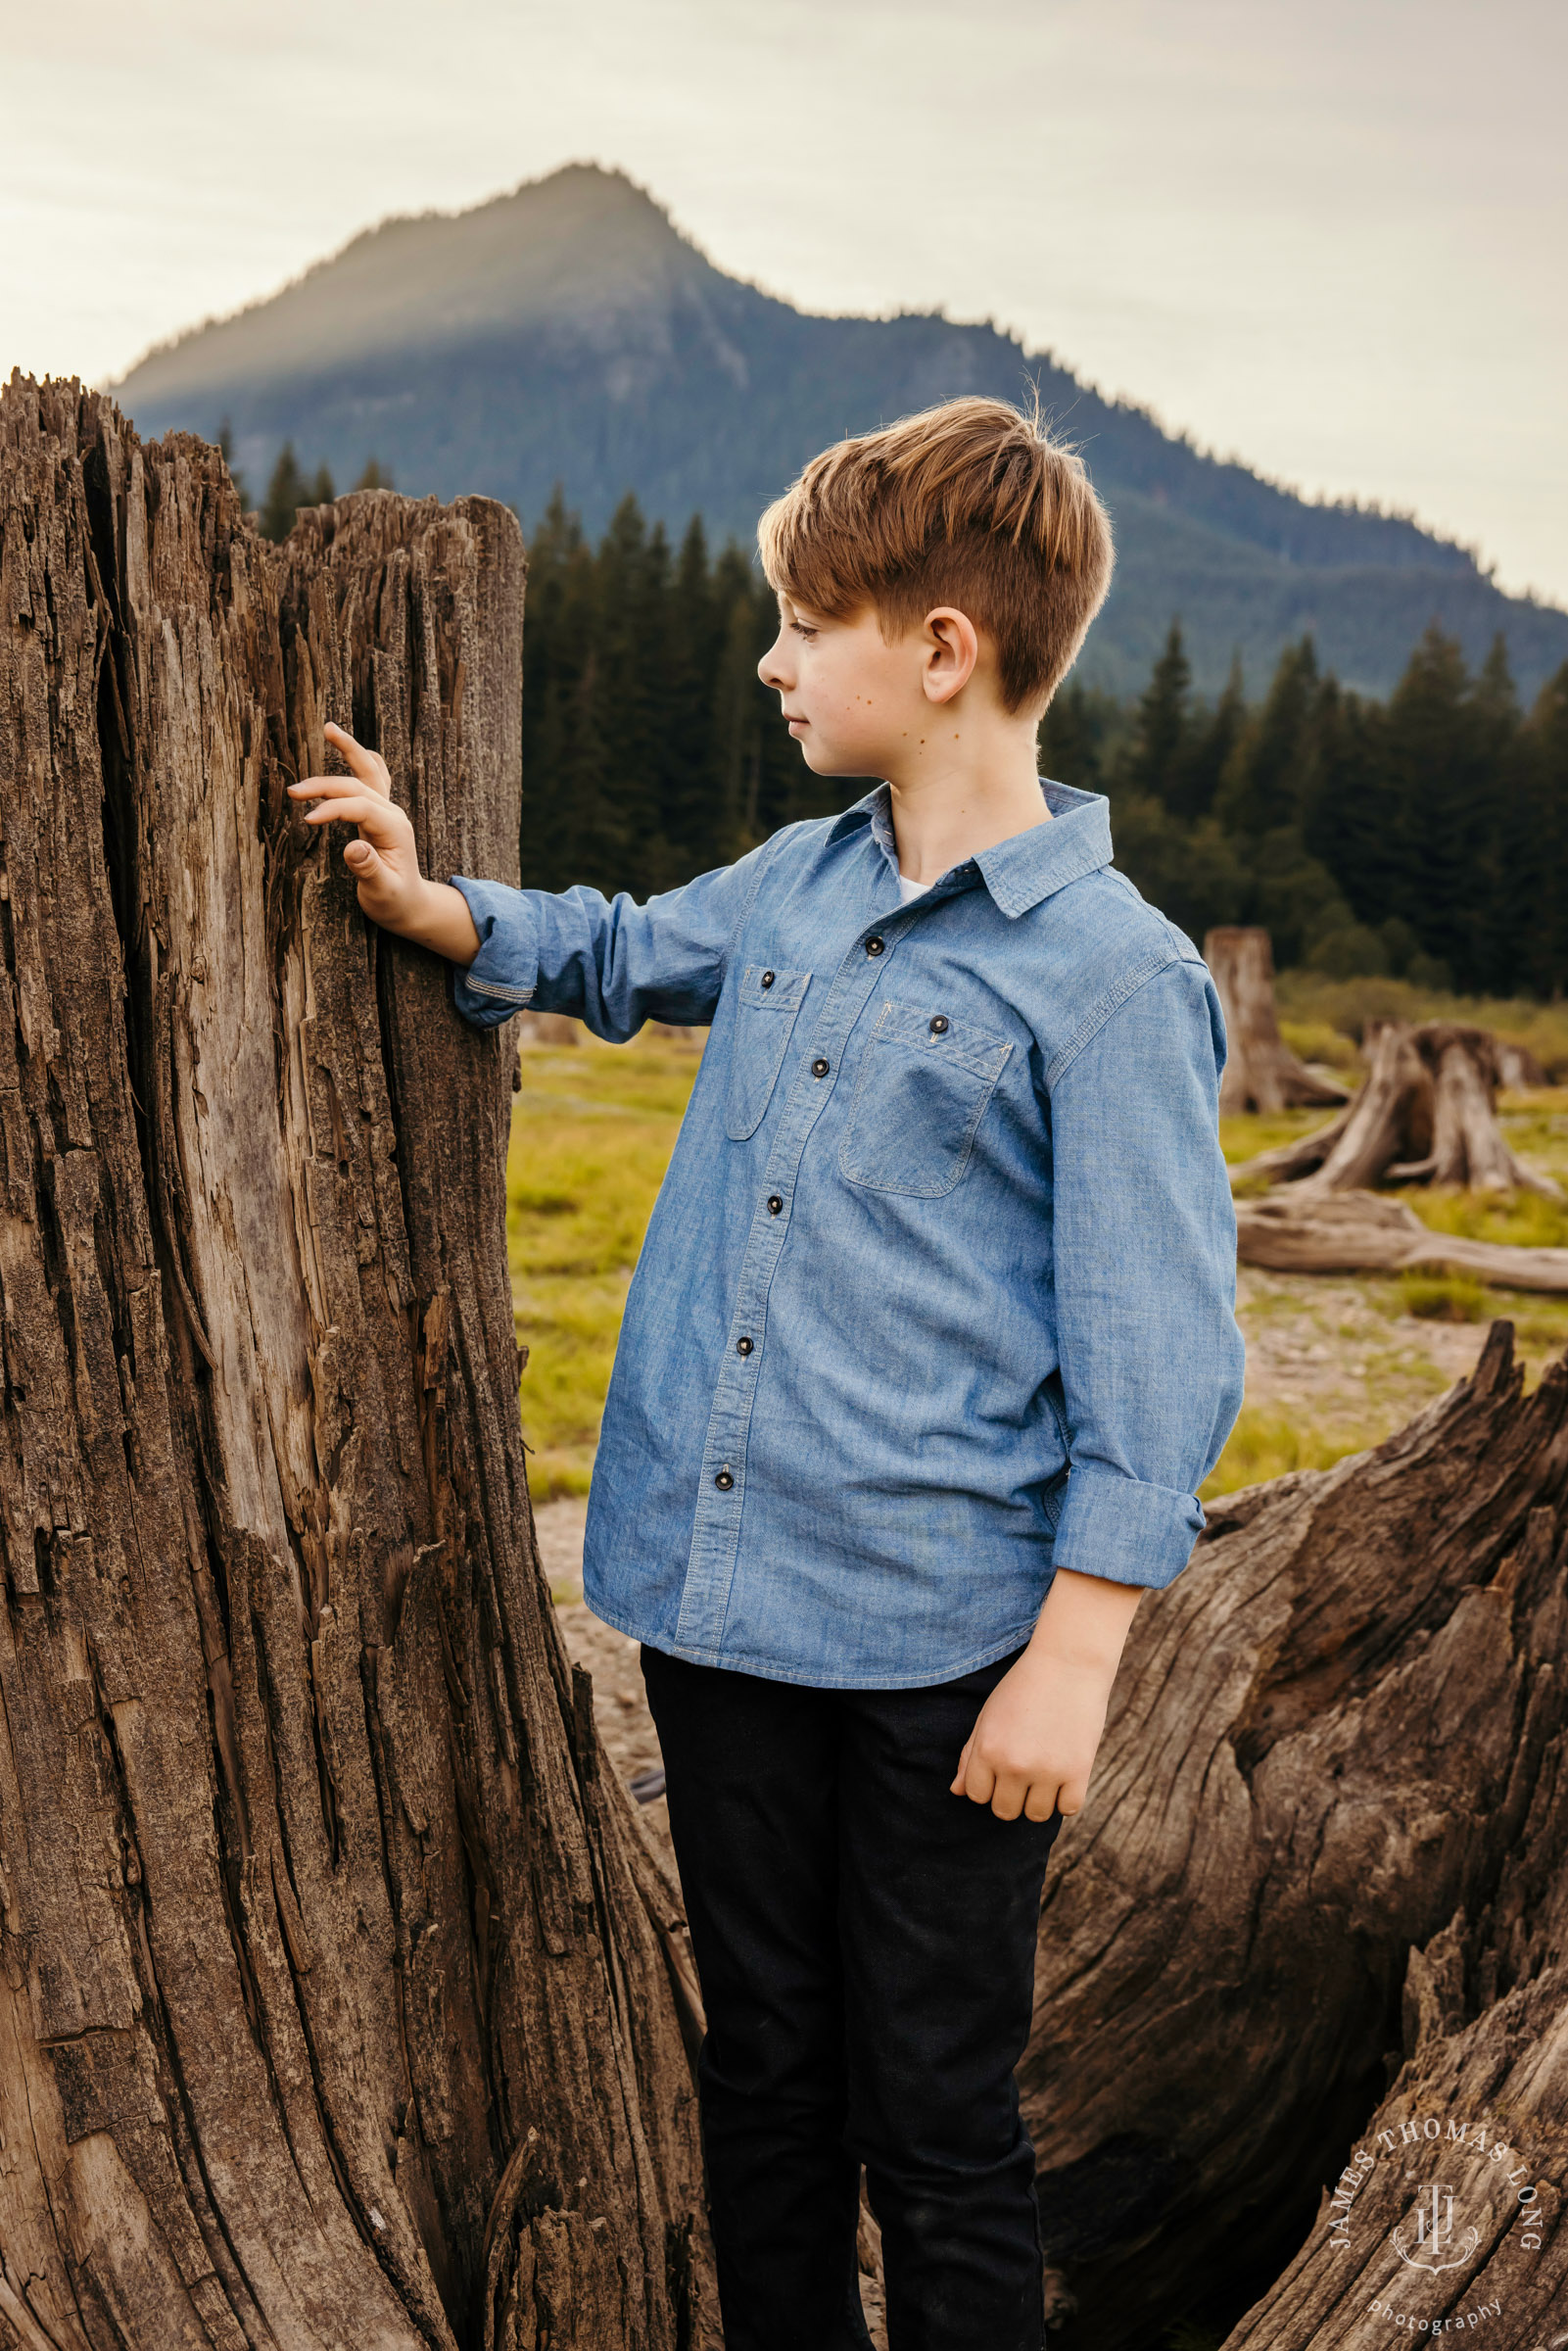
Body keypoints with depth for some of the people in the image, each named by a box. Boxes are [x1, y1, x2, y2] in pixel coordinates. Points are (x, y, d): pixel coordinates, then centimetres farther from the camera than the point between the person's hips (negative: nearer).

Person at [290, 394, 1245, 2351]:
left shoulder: (1112, 976, -13)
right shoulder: (792, 887, 7)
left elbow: (1154, 1358, -13)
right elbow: (618, 956, 30)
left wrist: (1072, 1661, -15)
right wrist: (426, 905, 14)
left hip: (938, 1644, -6)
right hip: (717, 1594, 6)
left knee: (937, 2125, 9)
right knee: (763, 2071, 20)